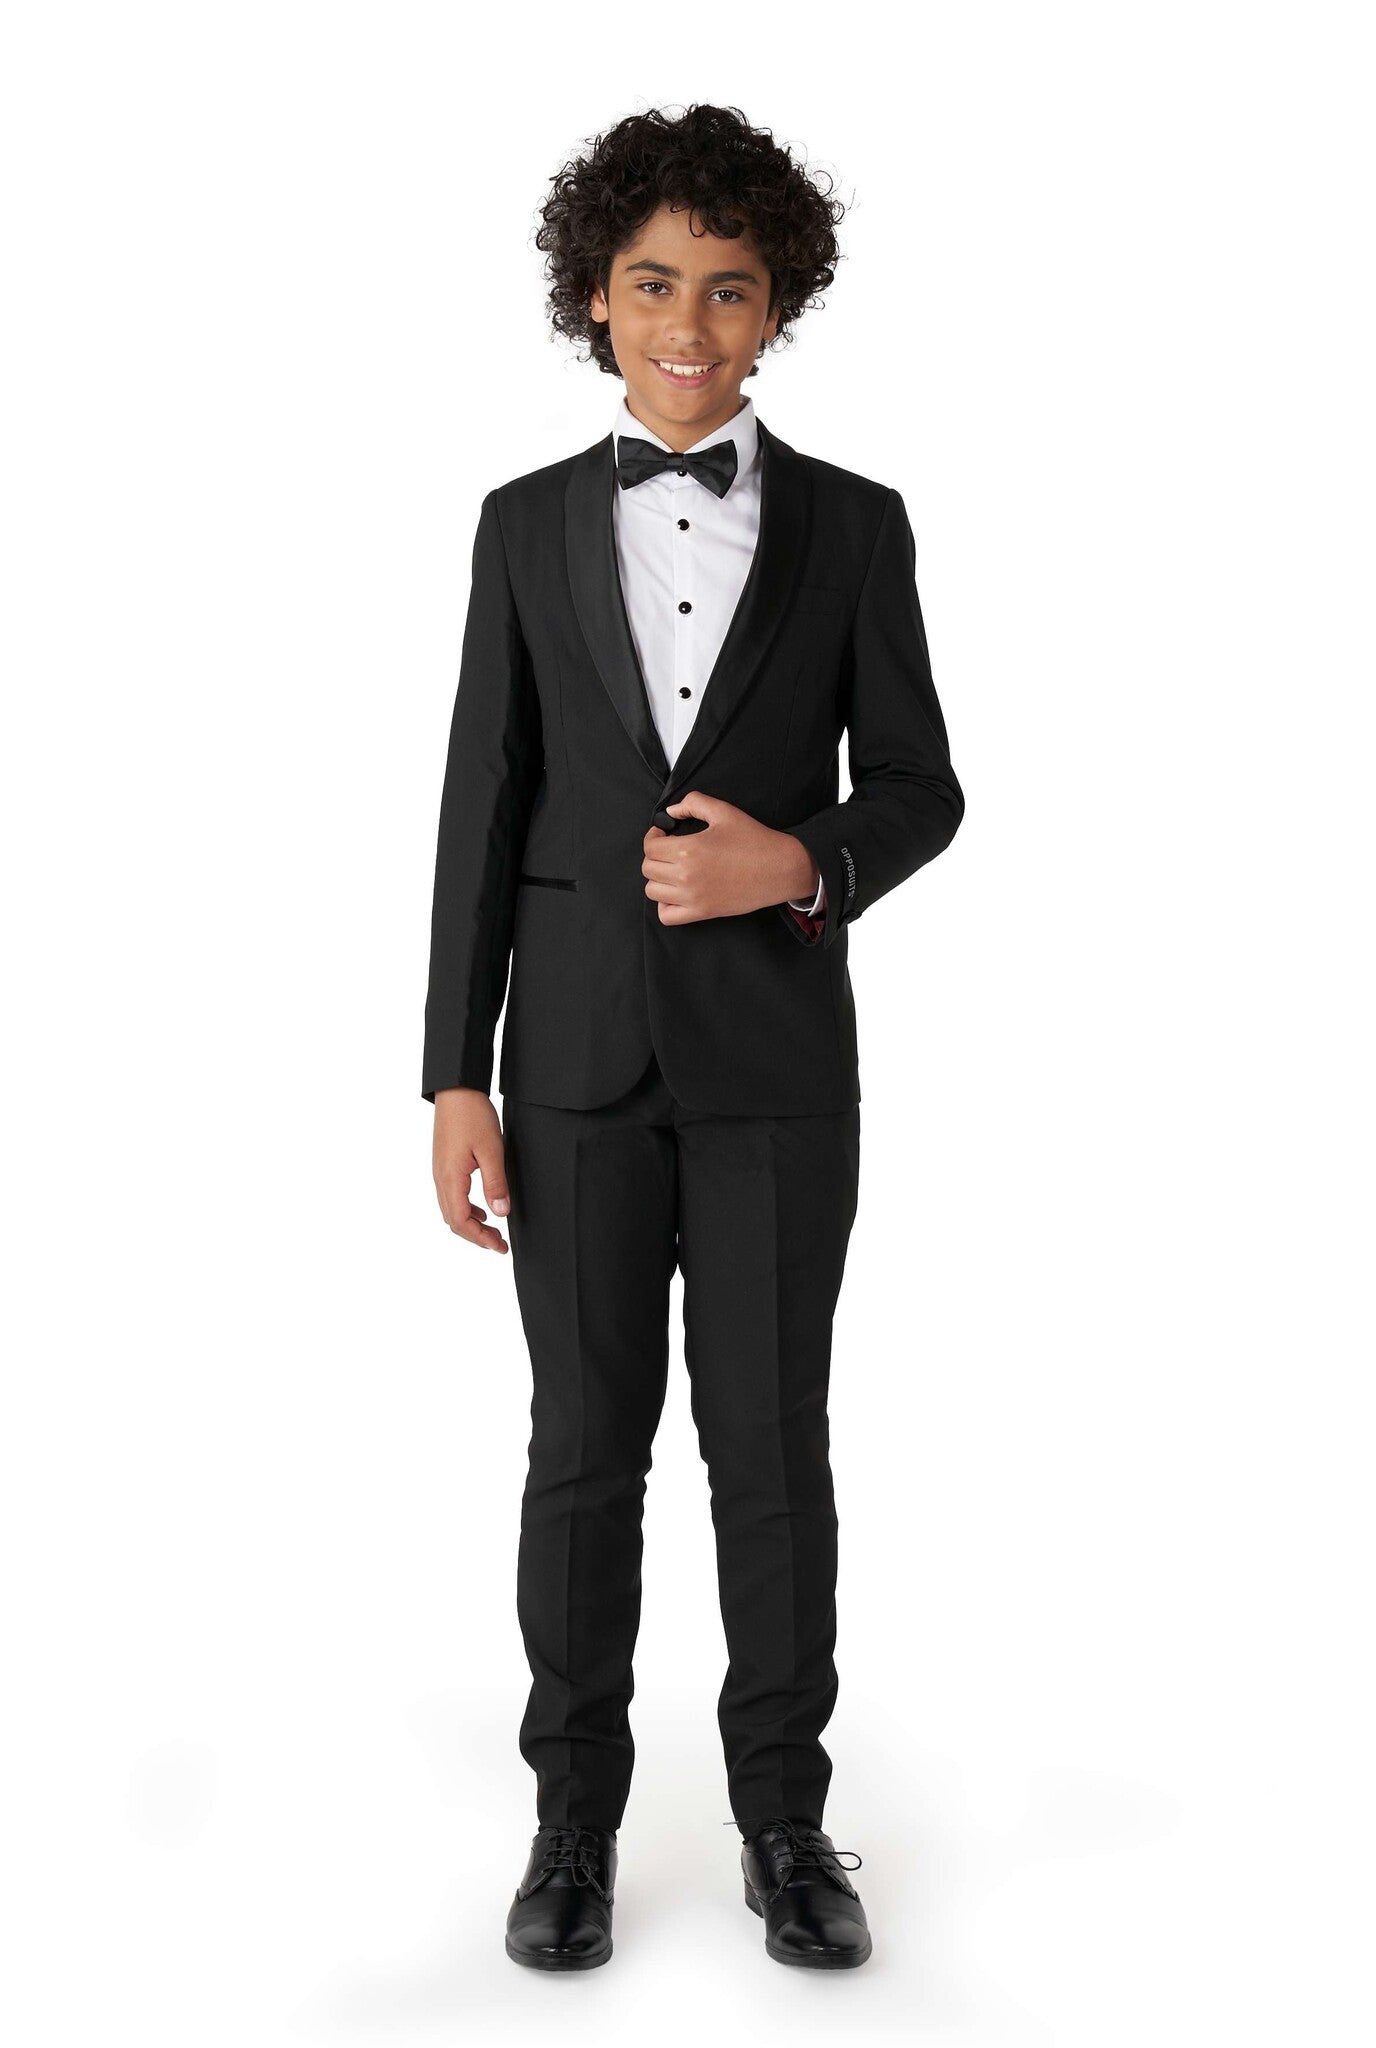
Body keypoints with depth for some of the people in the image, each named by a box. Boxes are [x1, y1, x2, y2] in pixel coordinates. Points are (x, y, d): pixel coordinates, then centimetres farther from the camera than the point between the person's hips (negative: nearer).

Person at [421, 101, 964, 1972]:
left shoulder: (854, 526, 3)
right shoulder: (529, 524, 5)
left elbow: (919, 791, 5)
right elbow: (483, 810, 4)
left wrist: (800, 867, -17)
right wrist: (455, 1077, -1)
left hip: (777, 1059, -1)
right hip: (581, 1056, 1)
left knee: (773, 1449, 5)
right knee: (585, 1448, 7)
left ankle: (783, 1812, 23)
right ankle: (579, 1810, 23)